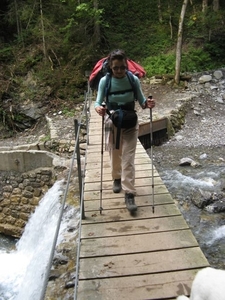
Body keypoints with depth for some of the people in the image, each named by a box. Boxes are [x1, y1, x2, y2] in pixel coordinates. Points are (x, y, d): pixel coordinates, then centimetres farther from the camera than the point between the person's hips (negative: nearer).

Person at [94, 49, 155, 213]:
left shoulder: (134, 80, -13)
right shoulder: (105, 81, -14)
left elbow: (141, 100, -7)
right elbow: (98, 102, -14)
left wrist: (147, 103, -30)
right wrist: (99, 108, -38)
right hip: (112, 122, 1)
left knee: (128, 158, -5)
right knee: (115, 155, 16)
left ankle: (129, 194, -2)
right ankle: (117, 178, 44)